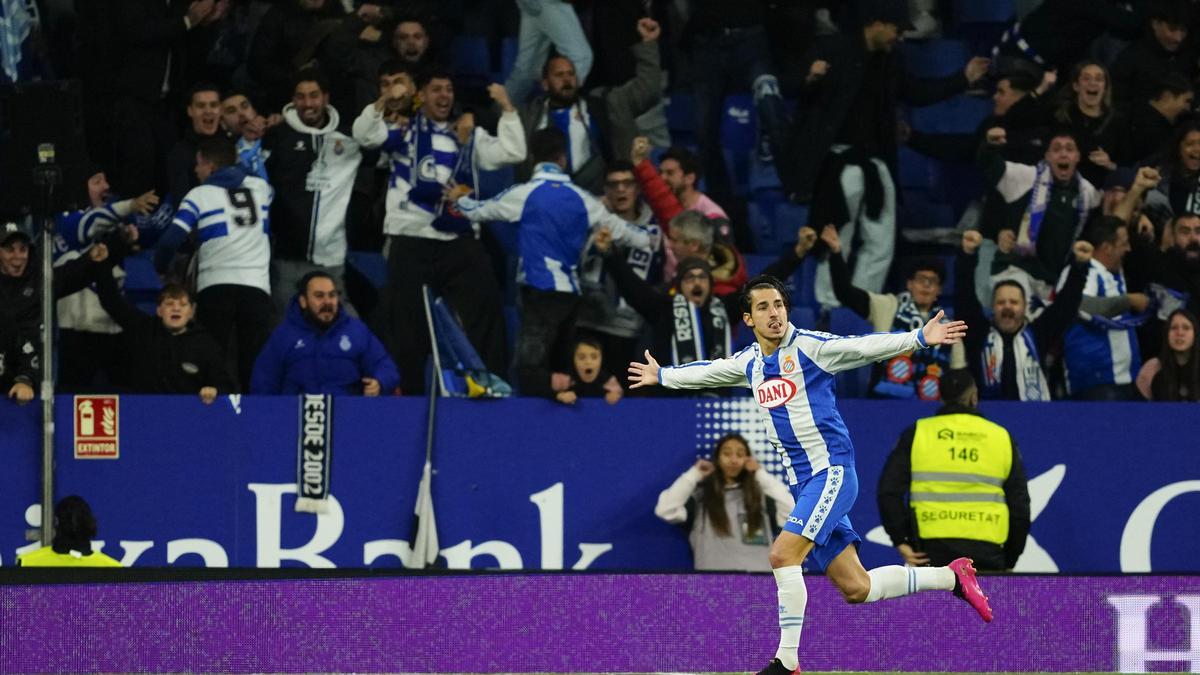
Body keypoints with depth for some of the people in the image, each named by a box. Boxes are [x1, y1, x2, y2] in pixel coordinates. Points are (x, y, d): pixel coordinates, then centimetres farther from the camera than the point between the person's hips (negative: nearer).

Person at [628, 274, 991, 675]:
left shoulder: (810, 347, -8)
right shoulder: (749, 363, 12)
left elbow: (865, 347, -20)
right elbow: (707, 372, 32)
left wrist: (920, 339, -34)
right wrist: (662, 376, 47)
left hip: (832, 472, -7)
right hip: (802, 484, 7)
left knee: (783, 555, -22)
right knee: (855, 590, 4)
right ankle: (951, 577, 22)